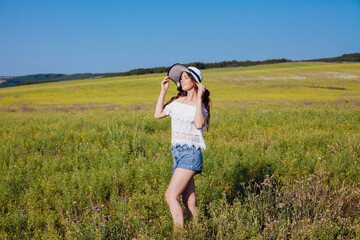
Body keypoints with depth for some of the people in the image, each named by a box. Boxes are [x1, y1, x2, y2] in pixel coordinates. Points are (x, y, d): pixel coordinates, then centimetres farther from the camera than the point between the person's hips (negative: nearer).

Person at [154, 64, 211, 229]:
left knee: (171, 195, -16)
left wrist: (199, 98, -20)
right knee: (189, 204, 7)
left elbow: (199, 125, -23)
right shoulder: (178, 101, 13)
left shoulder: (200, 105, -4)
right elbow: (158, 115, 19)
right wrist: (163, 91, 15)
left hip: (190, 153, -6)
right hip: (177, 153, 6)